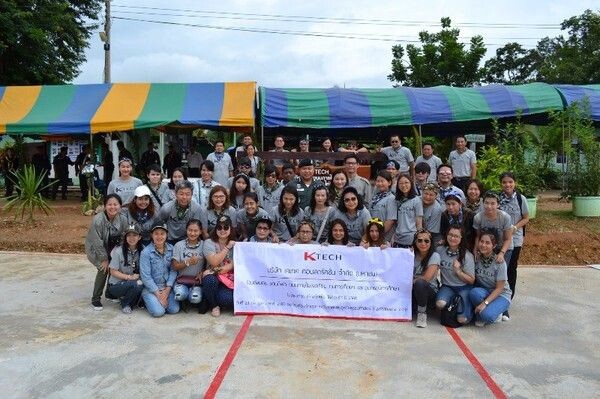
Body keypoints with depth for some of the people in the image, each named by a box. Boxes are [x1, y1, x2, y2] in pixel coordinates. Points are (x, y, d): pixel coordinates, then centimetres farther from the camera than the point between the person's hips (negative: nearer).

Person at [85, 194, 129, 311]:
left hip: (112, 249, 5)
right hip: (95, 249, -4)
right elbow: (97, 243, -25)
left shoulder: (123, 219, -17)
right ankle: (95, 300, -5)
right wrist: (104, 259, -20)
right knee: (104, 268, -20)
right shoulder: (98, 220, -30)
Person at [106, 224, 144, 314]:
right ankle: (125, 305, -2)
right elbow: (113, 272, -10)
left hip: (135, 283, 4)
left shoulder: (141, 251, -1)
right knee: (135, 285, -32)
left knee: (142, 285, -29)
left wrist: (138, 276, -17)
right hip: (115, 285, -4)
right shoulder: (118, 251, -13)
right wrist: (129, 277, -21)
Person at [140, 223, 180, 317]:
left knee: (174, 310, -13)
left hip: (167, 287, 3)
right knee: (158, 312, -19)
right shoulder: (146, 252, -11)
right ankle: (148, 300, 12)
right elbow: (145, 276, -13)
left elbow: (173, 270, -1)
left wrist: (167, 289, -12)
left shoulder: (171, 249, -1)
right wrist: (158, 294, -15)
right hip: (150, 287, -3)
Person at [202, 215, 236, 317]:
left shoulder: (235, 244, 6)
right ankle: (214, 305, -7)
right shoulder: (209, 243, 0)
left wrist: (218, 270, -19)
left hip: (229, 279, 0)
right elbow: (214, 262, -13)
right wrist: (227, 248, -11)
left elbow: (234, 265, -5)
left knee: (225, 298, -31)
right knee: (210, 280, -38)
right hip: (213, 277, 0)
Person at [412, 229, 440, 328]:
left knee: (420, 283, -34)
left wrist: (413, 280, -7)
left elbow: (427, 278, -19)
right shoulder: (412, 254, 2)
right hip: (414, 291, 4)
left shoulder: (435, 256, -11)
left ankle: (422, 313, -13)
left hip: (430, 292, -3)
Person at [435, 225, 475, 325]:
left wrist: (458, 271, -21)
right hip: (447, 286, 2)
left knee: (462, 320, -17)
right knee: (440, 304, -31)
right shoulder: (439, 250, -4)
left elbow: (471, 280, -7)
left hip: (463, 288, -2)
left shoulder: (467, 256, -10)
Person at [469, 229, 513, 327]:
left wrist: (485, 303, -23)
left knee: (487, 315, -31)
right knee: (474, 292, -32)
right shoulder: (476, 258, -6)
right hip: (483, 292, 3)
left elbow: (499, 288, -14)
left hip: (501, 295, -3)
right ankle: (480, 315, -6)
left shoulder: (499, 262, -16)